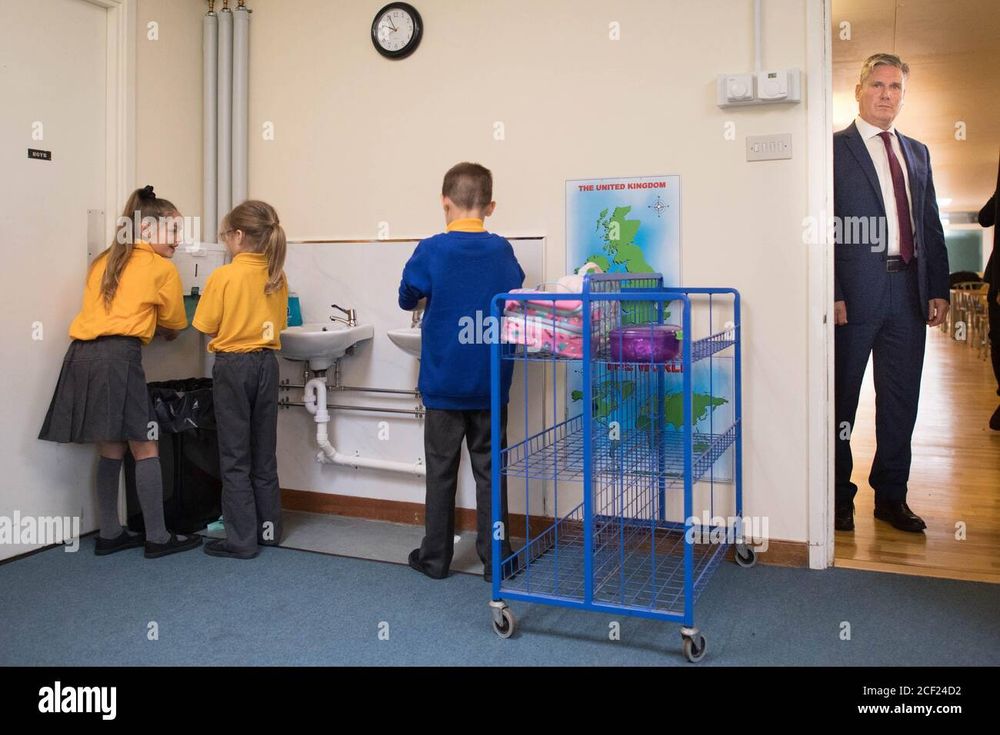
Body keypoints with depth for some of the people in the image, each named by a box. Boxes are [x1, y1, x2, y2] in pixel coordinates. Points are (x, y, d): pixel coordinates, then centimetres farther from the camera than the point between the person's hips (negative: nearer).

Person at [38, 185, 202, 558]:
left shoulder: (103, 262, 22)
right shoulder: (163, 269, 5)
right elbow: (173, 327, 16)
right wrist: (151, 325, 36)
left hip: (81, 355, 7)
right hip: (118, 357, -7)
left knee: (110, 449, 14)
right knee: (146, 447, -1)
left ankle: (109, 534, 20)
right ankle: (157, 537, 3)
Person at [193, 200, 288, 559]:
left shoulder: (223, 276, -13)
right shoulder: (277, 277, 2)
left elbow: (206, 327, -7)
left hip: (233, 365, -5)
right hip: (266, 364, 5)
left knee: (235, 456, 3)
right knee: (264, 452, 15)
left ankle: (242, 539, 7)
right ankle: (268, 529, 24)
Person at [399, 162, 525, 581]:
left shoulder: (431, 251, -10)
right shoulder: (502, 252, -3)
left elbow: (406, 300, 4)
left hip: (443, 383, -2)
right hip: (491, 384, 2)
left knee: (441, 471, 10)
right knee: (490, 471, 10)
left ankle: (435, 558, 20)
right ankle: (495, 559, 16)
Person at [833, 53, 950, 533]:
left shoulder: (917, 153, 18)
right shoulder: (834, 149, -1)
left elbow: (931, 225, 17)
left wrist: (938, 289, 10)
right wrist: (832, 294, -15)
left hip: (909, 290, 6)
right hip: (856, 291, -6)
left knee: (901, 401, 10)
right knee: (840, 398, 4)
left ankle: (891, 495, 23)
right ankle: (839, 496, 17)